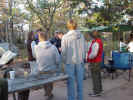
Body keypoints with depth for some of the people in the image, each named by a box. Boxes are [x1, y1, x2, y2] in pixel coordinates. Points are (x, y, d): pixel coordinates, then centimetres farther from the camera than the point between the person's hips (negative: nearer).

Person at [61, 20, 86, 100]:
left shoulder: (65, 37, -10)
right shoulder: (81, 36, -1)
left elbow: (63, 51, -6)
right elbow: (84, 49, 2)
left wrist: (64, 61, 8)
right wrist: (82, 59, 14)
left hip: (70, 61, -3)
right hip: (80, 61, 3)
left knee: (71, 82, 6)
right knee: (79, 81, 13)